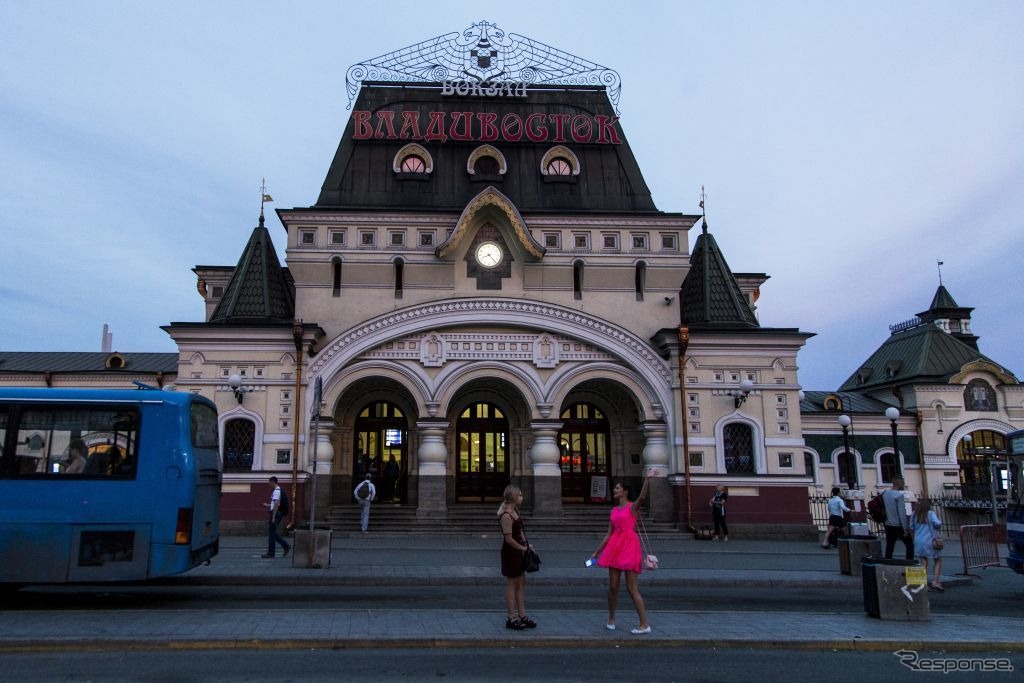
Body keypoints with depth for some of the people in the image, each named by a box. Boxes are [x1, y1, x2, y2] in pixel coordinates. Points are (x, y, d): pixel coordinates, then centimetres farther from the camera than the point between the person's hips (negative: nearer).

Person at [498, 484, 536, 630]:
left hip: (518, 552, 9)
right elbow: (509, 539, -23)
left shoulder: (515, 510, 8)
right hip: (510, 553, -9)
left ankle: (522, 616, 23)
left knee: (521, 583, 14)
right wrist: (523, 548, -12)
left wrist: (526, 545, 7)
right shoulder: (506, 515, -22)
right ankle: (512, 618, 11)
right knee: (512, 584, 1)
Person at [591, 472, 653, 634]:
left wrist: (647, 480, -36)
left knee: (632, 588, -6)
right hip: (615, 547, 6)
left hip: (630, 547, -6)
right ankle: (611, 619, 24)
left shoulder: (632, 507, -1)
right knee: (613, 586, 7)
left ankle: (645, 624, 1)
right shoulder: (614, 510, 16)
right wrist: (597, 552, 17)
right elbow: (608, 534, 18)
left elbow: (642, 497, -24)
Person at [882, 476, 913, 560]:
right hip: (899, 525, -7)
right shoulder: (899, 495, -15)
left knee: (889, 547, 9)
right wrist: (905, 529, -15)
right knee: (910, 545, 5)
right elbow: (902, 513, -17)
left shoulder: (885, 494, 6)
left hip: (888, 525, 7)